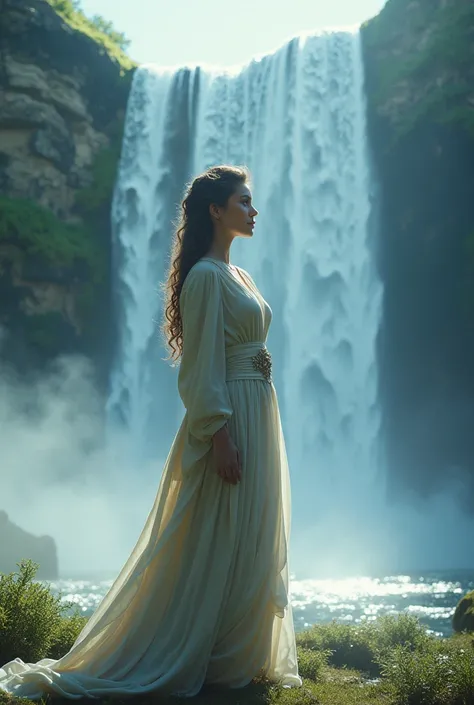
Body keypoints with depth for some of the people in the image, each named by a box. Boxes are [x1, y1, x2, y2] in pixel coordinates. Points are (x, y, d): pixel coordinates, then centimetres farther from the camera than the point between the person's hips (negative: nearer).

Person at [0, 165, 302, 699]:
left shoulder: (238, 276, 17)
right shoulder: (205, 276, -12)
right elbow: (203, 365, -17)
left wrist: (258, 432, 18)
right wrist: (219, 435, -22)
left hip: (258, 416, 10)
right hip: (228, 420, -10)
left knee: (253, 542, 12)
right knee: (218, 544, -4)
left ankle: (241, 657, 20)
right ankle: (209, 661, 6)